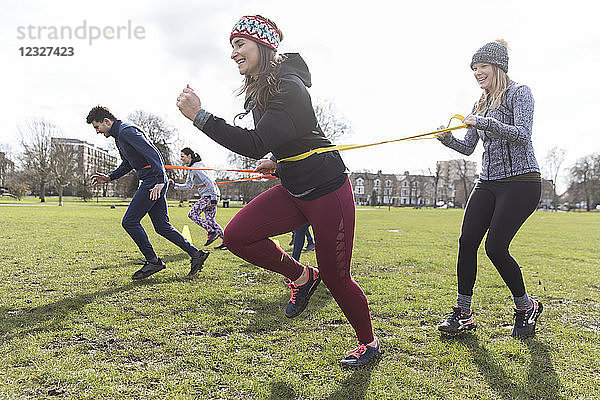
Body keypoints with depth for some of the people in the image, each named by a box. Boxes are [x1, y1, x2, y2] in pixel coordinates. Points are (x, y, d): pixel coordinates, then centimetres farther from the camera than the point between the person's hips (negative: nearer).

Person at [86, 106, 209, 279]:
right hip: (153, 182, 10)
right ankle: (195, 253, 10)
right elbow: (128, 164, 32)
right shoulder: (119, 135, 21)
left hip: (153, 181, -10)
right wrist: (109, 177, 21)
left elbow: (153, 154, -22)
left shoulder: (126, 131, -11)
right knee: (162, 227, 9)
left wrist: (160, 180, -30)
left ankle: (153, 261, 1)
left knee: (129, 221, -6)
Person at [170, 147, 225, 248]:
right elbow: (188, 186, 21)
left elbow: (209, 182, -22)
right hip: (207, 195, 10)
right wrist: (174, 185, 12)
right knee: (210, 220, 9)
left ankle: (212, 232, -6)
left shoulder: (195, 168, -16)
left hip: (210, 194, -10)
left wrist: (213, 199, -24)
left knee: (192, 214, -8)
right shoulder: (190, 170, 15)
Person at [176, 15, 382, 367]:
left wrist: (199, 116, -27)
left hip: (328, 192, -8)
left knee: (335, 278, 2)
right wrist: (277, 160, 9)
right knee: (237, 236, -10)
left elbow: (256, 144, -30)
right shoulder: (257, 92, 9)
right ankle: (301, 276, 12)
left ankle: (369, 343, 29)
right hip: (292, 190, 8)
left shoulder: (289, 88, -21)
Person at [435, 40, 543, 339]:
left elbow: (523, 135, -18)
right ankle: (463, 314, 6)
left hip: (521, 182, -7)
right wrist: (447, 138, -4)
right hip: (488, 182, 7)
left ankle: (526, 307, 14)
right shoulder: (481, 103, 18)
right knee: (467, 241, -5)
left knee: (496, 247, -12)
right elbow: (468, 147, 14)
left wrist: (485, 123, -27)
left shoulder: (519, 93, -3)